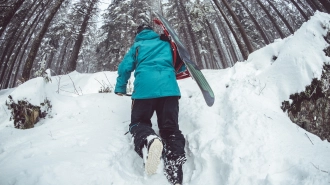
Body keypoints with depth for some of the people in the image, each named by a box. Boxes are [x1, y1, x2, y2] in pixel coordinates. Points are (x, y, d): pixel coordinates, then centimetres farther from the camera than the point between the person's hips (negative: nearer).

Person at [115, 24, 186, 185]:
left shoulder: (137, 46, 20)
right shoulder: (166, 44, 26)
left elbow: (125, 67, 14)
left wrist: (120, 88, 28)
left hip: (144, 88, -2)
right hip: (169, 88, 2)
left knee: (139, 122, 10)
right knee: (171, 128, 2)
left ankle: (149, 140, -31)